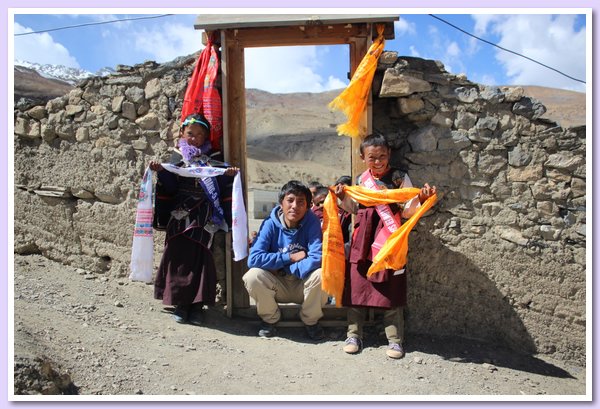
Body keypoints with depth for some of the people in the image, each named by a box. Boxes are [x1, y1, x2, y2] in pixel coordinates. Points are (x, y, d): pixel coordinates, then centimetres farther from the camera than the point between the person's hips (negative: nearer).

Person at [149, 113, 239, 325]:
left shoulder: (212, 162, 8)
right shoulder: (176, 159, 7)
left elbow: (222, 188, 3)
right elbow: (169, 188, 0)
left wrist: (228, 176, -16)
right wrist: (161, 172, -16)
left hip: (203, 219, 0)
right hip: (180, 217, 0)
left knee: (201, 259, -1)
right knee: (179, 257, 0)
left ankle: (197, 304, 10)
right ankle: (180, 303, 13)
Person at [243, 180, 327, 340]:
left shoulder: (312, 222, -14)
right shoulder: (270, 224, -14)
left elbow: (317, 258, -27)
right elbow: (253, 259, -23)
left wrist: (279, 265, -23)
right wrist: (290, 257, -23)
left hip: (304, 285, 0)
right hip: (277, 286, 1)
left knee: (321, 275, -32)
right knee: (252, 276, -28)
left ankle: (311, 321, -1)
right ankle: (270, 318, 2)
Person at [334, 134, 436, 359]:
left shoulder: (399, 177, -2)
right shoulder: (361, 180, 10)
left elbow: (408, 211, -4)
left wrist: (421, 199, -22)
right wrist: (343, 198, 1)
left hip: (389, 242, -3)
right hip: (363, 240, 4)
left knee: (391, 290, 1)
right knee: (356, 287, 6)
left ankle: (394, 339, 14)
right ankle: (354, 334, 19)